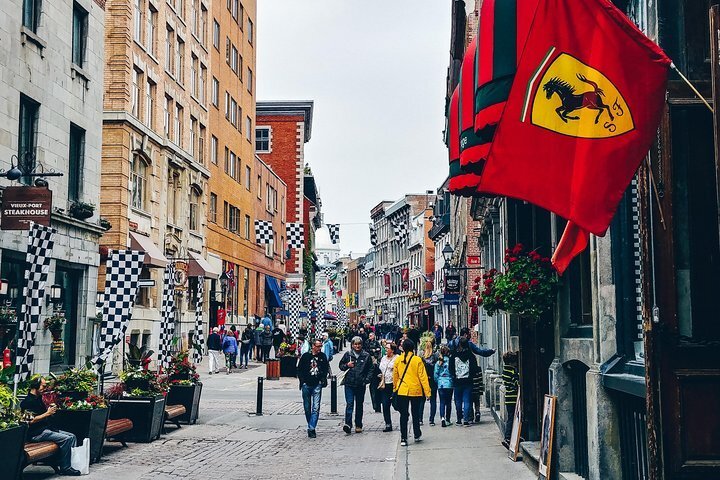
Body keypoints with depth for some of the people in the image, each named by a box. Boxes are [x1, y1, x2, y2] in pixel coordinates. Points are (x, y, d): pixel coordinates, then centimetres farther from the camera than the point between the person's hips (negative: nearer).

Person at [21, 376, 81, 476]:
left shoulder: (39, 399, 17)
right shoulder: (27, 402, -13)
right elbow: (31, 420, -23)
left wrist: (50, 409, 8)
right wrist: (47, 413, -18)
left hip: (46, 429, 10)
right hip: (36, 433, -10)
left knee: (72, 437, 1)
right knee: (66, 439, -22)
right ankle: (65, 468, -14)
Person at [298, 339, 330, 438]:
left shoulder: (323, 356, 5)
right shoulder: (306, 356, 1)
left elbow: (326, 368, 14)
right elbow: (299, 369, 6)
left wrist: (323, 379, 2)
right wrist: (302, 381, -3)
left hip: (317, 385, 0)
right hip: (306, 385, 0)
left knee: (316, 408, -10)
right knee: (307, 407, 10)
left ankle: (311, 428, -11)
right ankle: (311, 426, 26)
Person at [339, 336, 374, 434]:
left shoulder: (366, 356, 4)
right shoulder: (347, 354, 5)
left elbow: (370, 369, 8)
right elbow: (341, 365, 13)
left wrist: (367, 379, -4)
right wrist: (347, 365, -8)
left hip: (361, 385, 1)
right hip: (349, 383, -1)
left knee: (359, 405, 10)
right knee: (349, 404, -11)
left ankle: (358, 425, 18)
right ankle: (348, 424, -17)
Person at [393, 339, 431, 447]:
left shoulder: (398, 360, -2)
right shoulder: (417, 360, -9)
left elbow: (395, 376, 9)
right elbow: (423, 377, -9)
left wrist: (395, 388, 25)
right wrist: (427, 392, -5)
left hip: (402, 391, 1)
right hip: (416, 391, -1)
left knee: (403, 415, 4)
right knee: (416, 414, 16)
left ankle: (403, 438, 1)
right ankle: (417, 435, 27)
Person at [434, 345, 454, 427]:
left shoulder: (438, 362, 1)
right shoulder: (450, 361, -7)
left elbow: (435, 375, 2)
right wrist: (453, 381, 13)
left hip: (440, 384, 2)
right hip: (449, 384, -2)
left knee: (442, 402, 4)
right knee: (448, 402, 9)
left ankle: (442, 417, -14)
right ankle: (448, 420, 14)